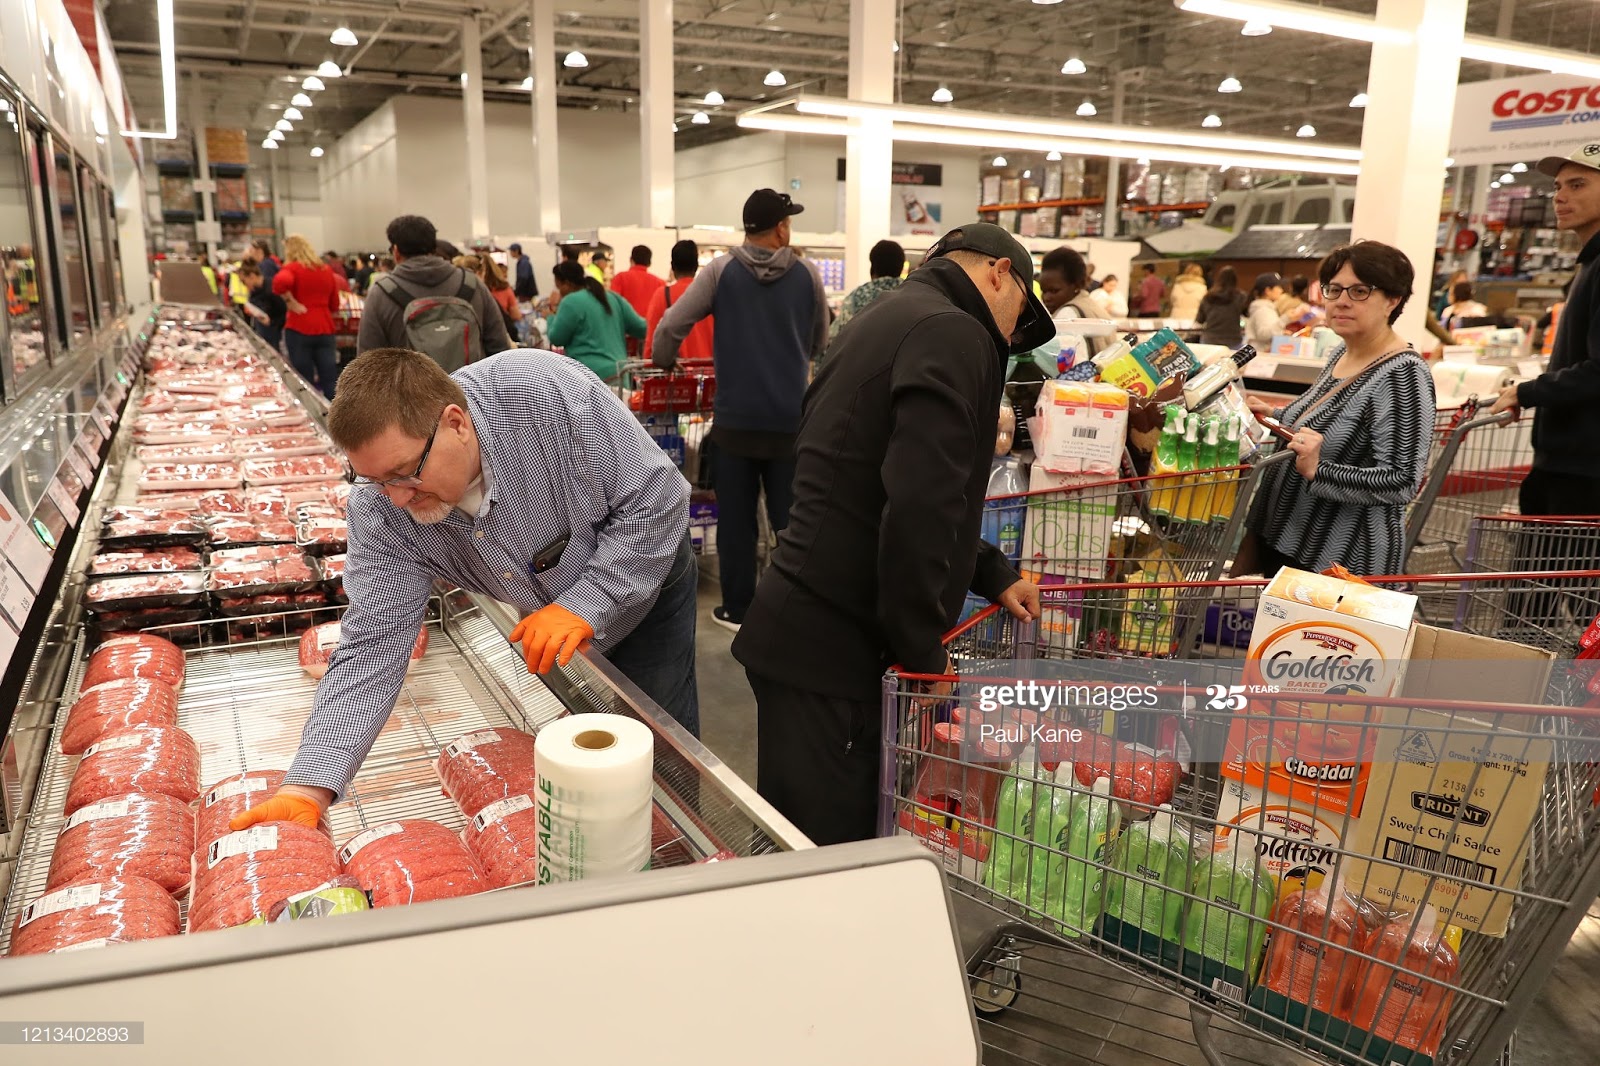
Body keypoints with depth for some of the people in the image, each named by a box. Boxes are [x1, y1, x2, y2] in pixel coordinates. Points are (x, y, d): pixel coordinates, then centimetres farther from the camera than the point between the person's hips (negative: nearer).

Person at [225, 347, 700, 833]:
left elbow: (658, 500, -30)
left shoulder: (547, 392, -38)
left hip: (644, 582, -3)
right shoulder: (379, 509, -25)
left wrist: (584, 605, -36)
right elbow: (372, 645, -25)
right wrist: (308, 786, -35)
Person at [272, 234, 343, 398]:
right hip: (325, 328, 4)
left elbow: (280, 282, -28)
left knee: (305, 383, 3)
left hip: (299, 329, -4)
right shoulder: (327, 269, 11)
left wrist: (291, 302, -13)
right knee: (330, 380, 3)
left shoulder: (292, 268, -4)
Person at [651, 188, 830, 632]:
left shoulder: (720, 271, -1)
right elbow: (819, 345, 14)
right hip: (790, 417, 0)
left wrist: (663, 362, 16)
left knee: (736, 517, 8)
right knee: (791, 516, 5)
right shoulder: (807, 274, 2)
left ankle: (737, 609, 15)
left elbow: (671, 326, -3)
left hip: (735, 417, 0)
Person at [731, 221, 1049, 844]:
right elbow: (921, 509, -24)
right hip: (832, 650, -10)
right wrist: (924, 654, -13)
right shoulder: (953, 334, -12)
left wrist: (993, 576, 29)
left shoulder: (892, 319, 21)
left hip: (804, 635, 10)